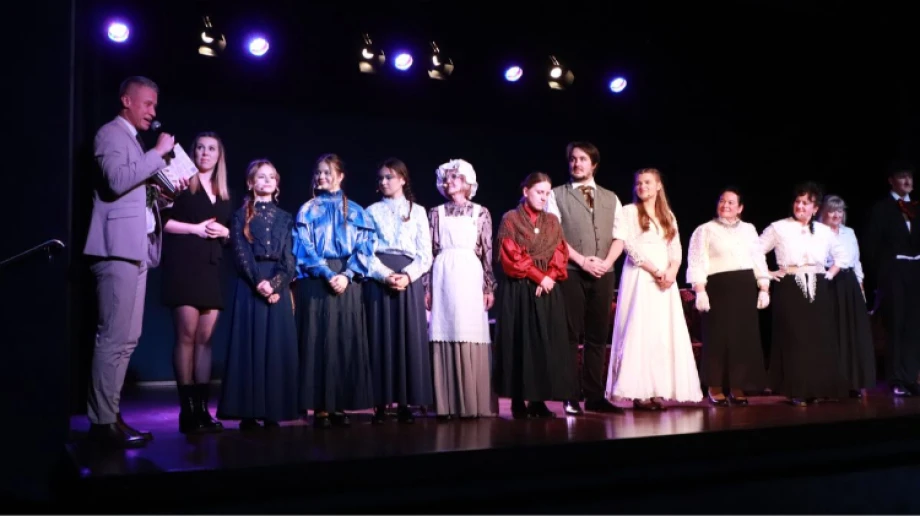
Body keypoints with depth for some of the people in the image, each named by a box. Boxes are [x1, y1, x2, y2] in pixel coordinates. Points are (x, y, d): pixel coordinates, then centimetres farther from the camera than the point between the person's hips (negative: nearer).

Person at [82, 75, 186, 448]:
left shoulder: (136, 141, 24)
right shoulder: (111, 134, -2)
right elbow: (118, 181, -19)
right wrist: (159, 153, -12)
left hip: (136, 250, 10)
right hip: (118, 249, -10)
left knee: (126, 338, 8)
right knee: (114, 338, -11)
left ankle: (108, 415, 13)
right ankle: (104, 422, -8)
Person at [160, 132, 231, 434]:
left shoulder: (224, 193, 20)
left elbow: (229, 232, 22)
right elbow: (162, 220, -5)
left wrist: (224, 232, 0)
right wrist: (196, 229, -11)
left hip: (212, 269, 5)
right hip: (184, 267, -5)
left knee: (205, 338, 2)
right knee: (186, 335, -9)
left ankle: (203, 409, 3)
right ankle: (187, 410, -7)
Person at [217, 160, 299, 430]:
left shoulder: (285, 218, 14)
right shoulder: (241, 215, 8)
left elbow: (290, 258, 6)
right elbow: (240, 254, -3)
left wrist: (277, 283, -11)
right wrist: (259, 282, -17)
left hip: (279, 286, 2)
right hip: (250, 286, -2)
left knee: (278, 347, 0)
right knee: (250, 345, -4)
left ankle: (273, 412, 3)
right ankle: (248, 413, -2)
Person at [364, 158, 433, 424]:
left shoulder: (418, 211, 10)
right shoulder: (372, 211, 10)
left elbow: (425, 253, 3)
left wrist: (407, 275, -13)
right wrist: (386, 275, -15)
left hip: (409, 278, 0)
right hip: (378, 278, 0)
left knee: (409, 337, -2)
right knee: (381, 337, -3)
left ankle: (405, 403, 3)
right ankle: (380, 403, 2)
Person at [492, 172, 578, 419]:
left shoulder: (552, 221, 14)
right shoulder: (510, 219, 0)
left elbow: (560, 254, 8)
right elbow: (511, 256, -8)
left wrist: (550, 277, -10)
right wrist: (538, 277, -13)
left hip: (548, 291, 4)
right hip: (519, 290, -4)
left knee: (547, 344, 1)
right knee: (519, 343, -4)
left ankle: (538, 400, 6)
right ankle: (518, 400, 1)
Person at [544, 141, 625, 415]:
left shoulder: (611, 198, 16)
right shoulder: (557, 195, 5)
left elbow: (619, 236, 10)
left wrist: (607, 262, -7)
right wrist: (582, 261, -13)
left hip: (604, 274, 4)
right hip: (571, 272, -3)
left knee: (598, 336, 5)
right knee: (571, 335, -3)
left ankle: (595, 396, 10)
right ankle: (571, 398, 0)